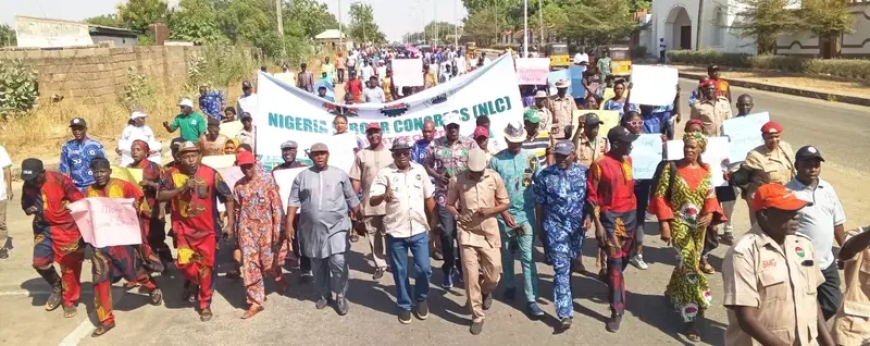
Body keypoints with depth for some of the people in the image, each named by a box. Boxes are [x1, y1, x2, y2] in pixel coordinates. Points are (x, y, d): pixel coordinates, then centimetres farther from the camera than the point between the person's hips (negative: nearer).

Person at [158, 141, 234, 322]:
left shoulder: (211, 174, -9)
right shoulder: (172, 174, -3)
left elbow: (228, 197, -3)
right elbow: (160, 196, -10)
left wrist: (230, 223, -5)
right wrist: (182, 188, -24)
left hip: (207, 229, -1)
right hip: (184, 228, 1)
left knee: (206, 267, 4)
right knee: (184, 262, -13)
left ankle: (205, 304, 22)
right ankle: (193, 281, 23)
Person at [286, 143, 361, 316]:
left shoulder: (339, 174, 4)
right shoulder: (302, 176, 6)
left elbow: (352, 199, 7)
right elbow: (294, 201, 5)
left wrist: (359, 221, 6)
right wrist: (289, 224, -1)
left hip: (336, 227, -2)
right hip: (312, 229, 2)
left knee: (338, 261, -13)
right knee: (318, 265, 12)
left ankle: (341, 296, 7)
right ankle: (323, 295, 30)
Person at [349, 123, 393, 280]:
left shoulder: (390, 153, 5)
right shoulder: (361, 155, 4)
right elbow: (356, 180, 3)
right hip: (369, 204, 1)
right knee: (373, 236, 8)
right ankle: (380, 265, 20)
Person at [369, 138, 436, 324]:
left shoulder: (419, 170, 3)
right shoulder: (385, 173, -6)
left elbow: (429, 198, 10)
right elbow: (372, 201, -13)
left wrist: (433, 223, 11)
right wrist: (383, 196, -36)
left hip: (419, 230, 2)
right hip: (396, 232, -1)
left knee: (424, 269, 3)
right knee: (400, 272, 9)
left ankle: (421, 299, 29)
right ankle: (404, 305, 27)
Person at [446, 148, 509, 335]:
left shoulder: (495, 177, -4)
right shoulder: (456, 180, -7)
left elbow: (505, 203, 3)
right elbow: (449, 204, 5)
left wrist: (490, 211, -15)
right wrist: (457, 216, -13)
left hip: (490, 232, 1)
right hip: (467, 232, -1)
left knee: (493, 274, 3)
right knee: (470, 276, 0)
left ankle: (485, 292, 41)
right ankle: (477, 316, 16)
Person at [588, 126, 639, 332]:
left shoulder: (628, 160, 7)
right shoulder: (600, 165, -13)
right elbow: (592, 197, -11)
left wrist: (635, 214, 16)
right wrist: (598, 225, -15)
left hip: (630, 215, 6)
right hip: (611, 217, -6)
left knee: (624, 259, 17)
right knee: (615, 262, -6)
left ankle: (612, 285, 44)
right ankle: (617, 311, 0)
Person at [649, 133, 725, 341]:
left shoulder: (706, 170, 4)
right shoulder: (671, 168, -8)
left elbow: (711, 197, 8)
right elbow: (660, 196, -8)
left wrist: (710, 214, -13)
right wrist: (664, 223, -13)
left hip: (699, 225, 5)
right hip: (678, 223, -5)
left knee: (687, 263, 17)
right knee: (689, 265, -12)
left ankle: (672, 293, 45)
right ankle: (692, 315, -6)